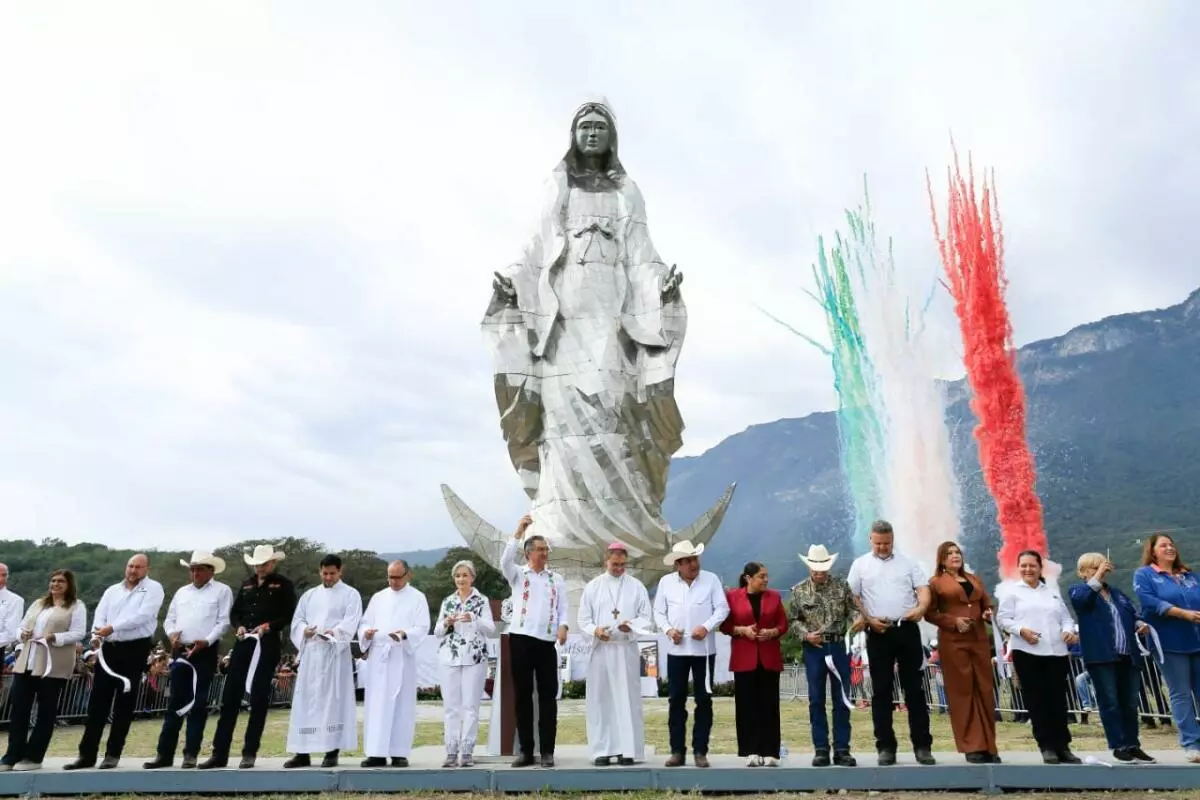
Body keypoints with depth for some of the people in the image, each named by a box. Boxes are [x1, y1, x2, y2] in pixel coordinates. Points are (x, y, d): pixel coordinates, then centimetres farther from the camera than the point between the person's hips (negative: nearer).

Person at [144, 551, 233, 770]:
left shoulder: (222, 591, 2)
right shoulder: (182, 592, 18)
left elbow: (224, 622, -6)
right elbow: (169, 619, 17)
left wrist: (206, 641, -18)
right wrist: (172, 633, -4)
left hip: (206, 652, -4)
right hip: (180, 651, 4)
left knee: (198, 703, 1)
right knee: (175, 702, 5)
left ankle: (191, 754, 7)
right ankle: (164, 753, 10)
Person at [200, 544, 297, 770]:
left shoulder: (284, 585, 1)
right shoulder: (246, 584, 17)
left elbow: (289, 615, -5)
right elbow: (234, 612, 18)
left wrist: (269, 626, -19)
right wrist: (239, 626, -3)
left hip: (267, 646, -5)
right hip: (243, 643, 5)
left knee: (258, 699, 1)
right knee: (229, 697, 4)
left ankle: (250, 753, 10)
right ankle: (219, 753, 11)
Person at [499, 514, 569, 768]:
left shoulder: (556, 579, 13)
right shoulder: (518, 575, 8)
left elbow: (563, 608, 8)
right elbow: (505, 560, -13)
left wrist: (562, 626, -13)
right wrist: (519, 531, -21)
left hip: (547, 641, 1)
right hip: (521, 639, -1)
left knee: (548, 696, 1)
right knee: (522, 695, 4)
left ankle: (547, 751, 8)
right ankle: (525, 750, 11)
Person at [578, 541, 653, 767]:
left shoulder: (637, 586, 5)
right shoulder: (592, 586, 6)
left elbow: (647, 618, 3)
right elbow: (583, 619, 5)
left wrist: (631, 626, -17)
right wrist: (594, 630, -16)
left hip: (627, 649, 0)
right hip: (601, 649, 1)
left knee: (627, 699, 0)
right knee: (600, 699, 2)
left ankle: (627, 750, 6)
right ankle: (602, 750, 9)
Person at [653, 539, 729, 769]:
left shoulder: (711, 579, -1)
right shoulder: (666, 582, 4)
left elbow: (722, 609, -3)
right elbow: (659, 612, 8)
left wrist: (706, 627, -16)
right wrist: (668, 629, -9)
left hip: (704, 649, -1)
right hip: (676, 650, 1)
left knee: (704, 700, 3)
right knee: (676, 700, 3)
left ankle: (700, 751, 13)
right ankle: (677, 751, 13)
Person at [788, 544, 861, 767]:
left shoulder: (841, 586, 4)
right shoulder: (799, 591, 2)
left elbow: (852, 608, 3)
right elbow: (794, 620, 4)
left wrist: (858, 618, -18)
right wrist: (806, 635, -12)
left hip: (839, 647, 1)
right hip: (813, 649, 0)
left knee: (842, 699, 4)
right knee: (816, 700, 4)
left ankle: (842, 749, 13)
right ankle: (821, 749, 12)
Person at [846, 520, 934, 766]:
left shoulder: (907, 563, 11)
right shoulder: (860, 565, 7)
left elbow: (923, 589, 5)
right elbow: (852, 598, 4)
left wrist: (921, 608, -15)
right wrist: (869, 620, -8)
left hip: (908, 630, 1)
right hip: (878, 633, -1)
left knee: (915, 688, 4)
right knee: (881, 691, 4)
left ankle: (922, 746, 11)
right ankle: (886, 747, 11)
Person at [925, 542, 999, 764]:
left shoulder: (974, 579, 20)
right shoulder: (936, 582, 3)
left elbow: (987, 604, 23)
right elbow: (929, 613, -3)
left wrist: (988, 614, 1)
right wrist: (953, 621, -16)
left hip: (979, 640, 5)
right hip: (953, 642, -5)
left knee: (985, 691, 5)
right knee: (962, 692, -3)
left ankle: (989, 746, 12)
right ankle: (972, 747, 3)